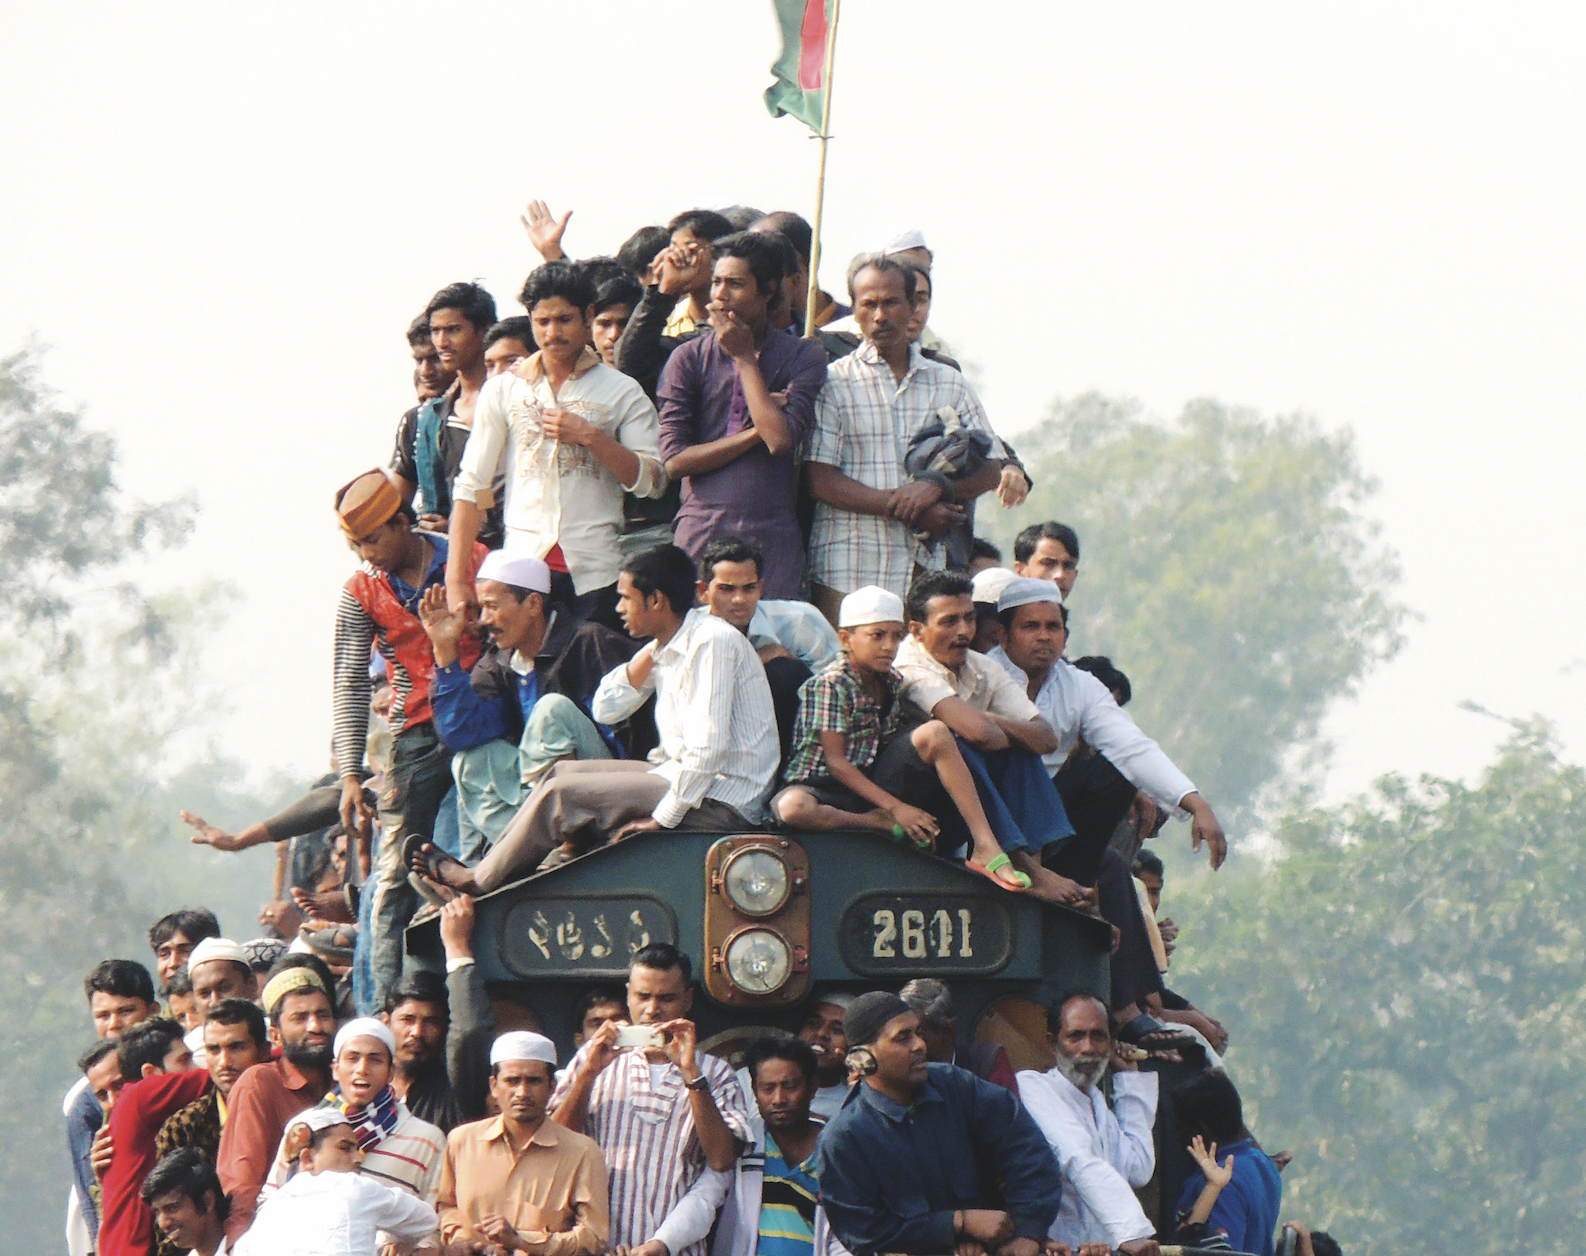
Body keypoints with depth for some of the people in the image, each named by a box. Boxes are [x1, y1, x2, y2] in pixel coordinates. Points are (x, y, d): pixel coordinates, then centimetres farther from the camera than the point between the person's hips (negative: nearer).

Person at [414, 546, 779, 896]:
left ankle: (481, 881, 8)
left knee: (562, 793, -8)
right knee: (564, 773, 13)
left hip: (719, 803, -10)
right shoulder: (666, 648, 12)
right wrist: (651, 653, 0)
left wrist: (662, 818, -20)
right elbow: (606, 709, 10)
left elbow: (708, 747, -24)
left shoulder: (711, 642, -19)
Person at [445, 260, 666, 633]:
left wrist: (590, 436, -11)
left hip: (595, 573, -1)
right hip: (523, 563, 1)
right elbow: (471, 486, 10)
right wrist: (456, 579, 3)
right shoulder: (505, 390, 11)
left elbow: (650, 482, 0)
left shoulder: (622, 393, 7)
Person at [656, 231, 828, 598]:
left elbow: (781, 439, -12)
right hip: (701, 535, 0)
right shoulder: (688, 358, 5)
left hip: (772, 539, 0)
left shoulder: (802, 357, 4)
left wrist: (745, 358, -4)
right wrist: (756, 432, -6)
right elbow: (675, 459, -2)